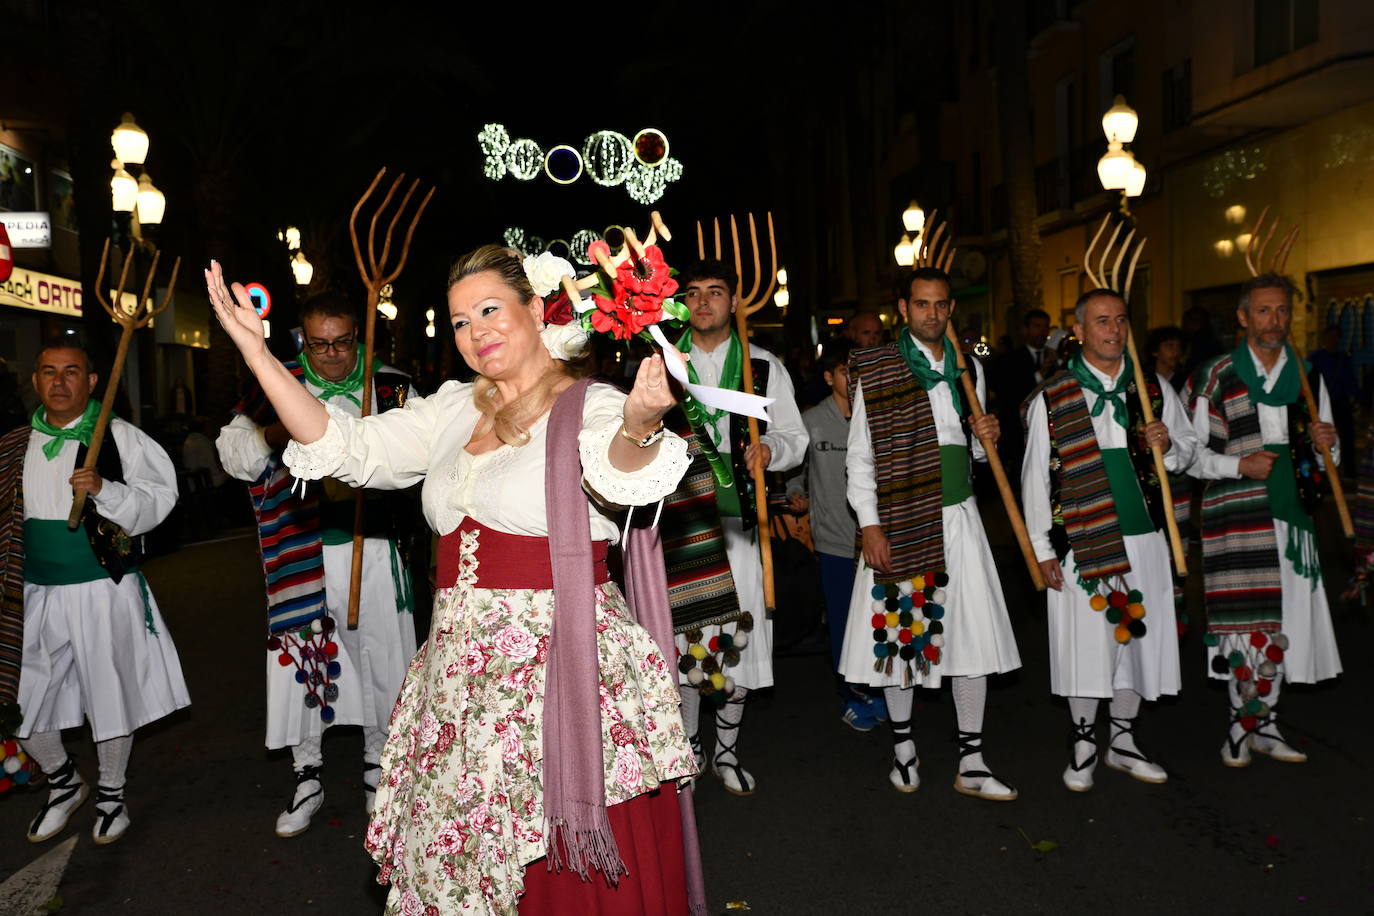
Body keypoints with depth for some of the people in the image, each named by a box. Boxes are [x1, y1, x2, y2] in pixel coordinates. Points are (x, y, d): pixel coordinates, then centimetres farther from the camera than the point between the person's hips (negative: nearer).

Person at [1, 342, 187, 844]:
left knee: (111, 698, 7)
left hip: (105, 591, -4)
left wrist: (105, 490, -26)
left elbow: (160, 496, -12)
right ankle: (64, 783, 36)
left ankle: (111, 793, 30)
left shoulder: (120, 436, -6)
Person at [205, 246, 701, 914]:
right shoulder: (454, 410, 13)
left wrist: (639, 427, -51)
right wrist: (256, 350, 6)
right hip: (460, 676, 6)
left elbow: (616, 476, -27)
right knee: (454, 858, 14)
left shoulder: (593, 407, -6)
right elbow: (348, 447, 11)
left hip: (563, 670, -5)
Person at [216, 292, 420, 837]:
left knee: (381, 658, 9)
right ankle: (306, 777, 26)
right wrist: (274, 434, -15)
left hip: (373, 549, 0)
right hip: (299, 553, 0)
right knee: (298, 660, 6)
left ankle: (379, 767, 30)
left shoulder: (391, 387, 3)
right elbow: (233, 452, 5)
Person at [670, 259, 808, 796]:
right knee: (682, 637, 3)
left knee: (738, 639, 3)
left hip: (738, 520, 0)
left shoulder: (764, 368, 9)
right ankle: (689, 746, 24)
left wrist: (770, 448, -12)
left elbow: (795, 439, 8)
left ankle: (726, 752, 23)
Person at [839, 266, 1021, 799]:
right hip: (899, 521, -3)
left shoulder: (968, 369, 10)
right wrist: (869, 525, -12)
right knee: (900, 632, 6)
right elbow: (859, 457, -4)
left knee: (972, 634, 3)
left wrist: (986, 437, -3)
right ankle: (902, 747, 26)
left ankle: (971, 764, 14)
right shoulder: (876, 371, -3)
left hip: (959, 517, 4)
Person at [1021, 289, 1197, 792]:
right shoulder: (1051, 398, -2)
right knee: (1085, 642, 1)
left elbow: (1187, 451, 17)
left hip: (1144, 538, 3)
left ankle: (1123, 742, 28)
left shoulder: (1155, 391, 8)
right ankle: (1084, 743, 20)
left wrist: (1168, 445, -8)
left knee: (1138, 636, 10)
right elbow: (1035, 477, -1)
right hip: (1082, 540, -3)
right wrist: (1042, 549, -4)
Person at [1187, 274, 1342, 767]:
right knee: (1246, 622, -4)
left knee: (1282, 621, 7)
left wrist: (1326, 445, -4)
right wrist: (1239, 465, -14)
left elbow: (1327, 457, 18)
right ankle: (1243, 727, 12)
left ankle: (1262, 724, 21)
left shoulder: (1306, 375, 12)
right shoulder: (1216, 376, 1)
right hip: (1235, 517, -4)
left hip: (1291, 514, 4)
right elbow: (1193, 452, 1)